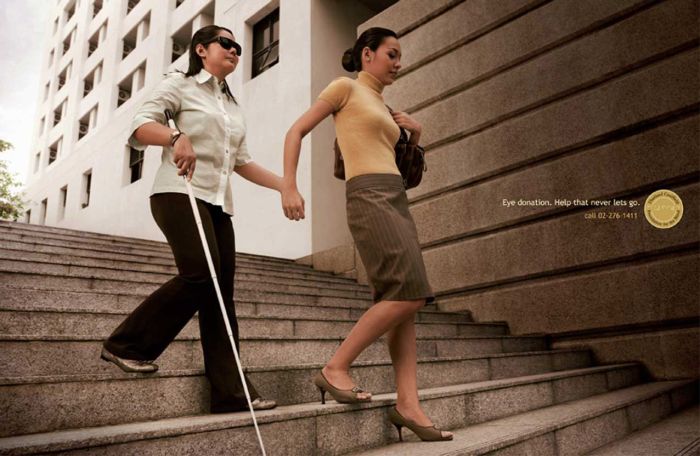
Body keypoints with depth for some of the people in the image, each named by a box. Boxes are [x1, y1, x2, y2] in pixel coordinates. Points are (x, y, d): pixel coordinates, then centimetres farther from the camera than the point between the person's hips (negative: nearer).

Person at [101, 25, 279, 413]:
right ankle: (126, 345, -4)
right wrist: (176, 137, -25)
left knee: (221, 292, -3)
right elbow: (140, 126, -4)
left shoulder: (233, 107, 25)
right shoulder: (180, 84, 7)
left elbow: (241, 162, 25)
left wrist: (285, 186, 17)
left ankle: (230, 392, -3)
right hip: (179, 192, -6)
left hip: (219, 203, 7)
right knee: (201, 274, -25)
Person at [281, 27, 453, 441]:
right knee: (410, 294, -17)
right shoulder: (346, 87, 6)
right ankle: (336, 368, -7)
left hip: (397, 199, 8)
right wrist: (289, 187, -12)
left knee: (403, 301, -1)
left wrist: (416, 135, 14)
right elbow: (297, 131, -1)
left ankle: (408, 403, 1)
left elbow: (406, 168, 30)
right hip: (370, 197, -8)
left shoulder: (384, 108, 27)